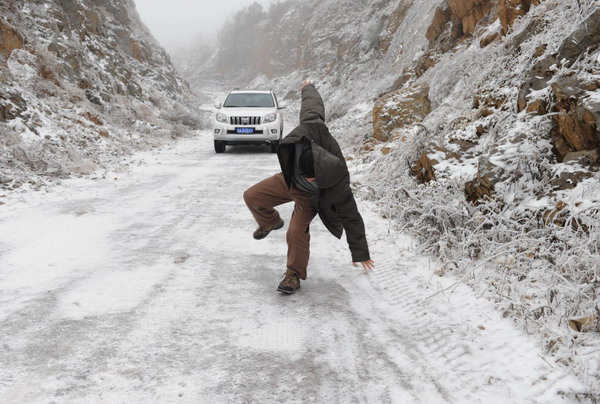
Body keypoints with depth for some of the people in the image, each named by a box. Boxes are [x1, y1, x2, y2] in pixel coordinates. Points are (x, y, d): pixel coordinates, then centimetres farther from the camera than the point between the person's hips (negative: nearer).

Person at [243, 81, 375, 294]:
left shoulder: (338, 190, -41)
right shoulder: (313, 129, -42)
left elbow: (352, 220, -26)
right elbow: (314, 105, -21)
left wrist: (360, 253, -15)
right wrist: (308, 88, 3)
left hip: (309, 197, -4)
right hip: (288, 180, 4)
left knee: (297, 231, -21)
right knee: (252, 197, 1)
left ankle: (294, 275, 2)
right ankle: (271, 222, 33)